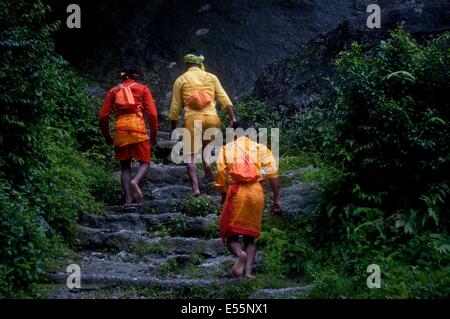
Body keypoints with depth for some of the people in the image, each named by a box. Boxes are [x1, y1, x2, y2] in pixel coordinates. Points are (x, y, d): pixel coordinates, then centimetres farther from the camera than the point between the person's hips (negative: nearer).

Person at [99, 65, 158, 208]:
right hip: (138, 127, -2)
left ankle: (128, 199, -4)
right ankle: (135, 181, -25)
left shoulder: (113, 91, 17)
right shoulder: (142, 88, 11)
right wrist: (154, 134, 9)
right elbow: (152, 113, 1)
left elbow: (103, 116, 10)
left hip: (120, 129, 2)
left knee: (125, 166, 11)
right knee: (145, 163, 7)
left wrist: (106, 136, 21)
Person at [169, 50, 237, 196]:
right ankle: (207, 163, -4)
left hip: (193, 118, -2)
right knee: (206, 145, 27)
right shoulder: (211, 77, 14)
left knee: (190, 154, 5)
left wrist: (173, 129, 18)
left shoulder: (181, 80, 10)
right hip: (212, 118, 2)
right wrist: (233, 118, 3)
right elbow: (225, 99, 5)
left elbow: (175, 107, 10)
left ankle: (195, 187, -9)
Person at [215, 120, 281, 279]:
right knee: (250, 236, 13)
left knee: (231, 234, 7)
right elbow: (272, 174, 1)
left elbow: (221, 176, 3)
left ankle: (240, 254, -23)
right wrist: (277, 198, 2)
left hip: (235, 192, -2)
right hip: (256, 193, 2)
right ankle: (248, 271, -1)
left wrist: (224, 197, 13)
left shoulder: (226, 149, 10)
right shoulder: (261, 148, 12)